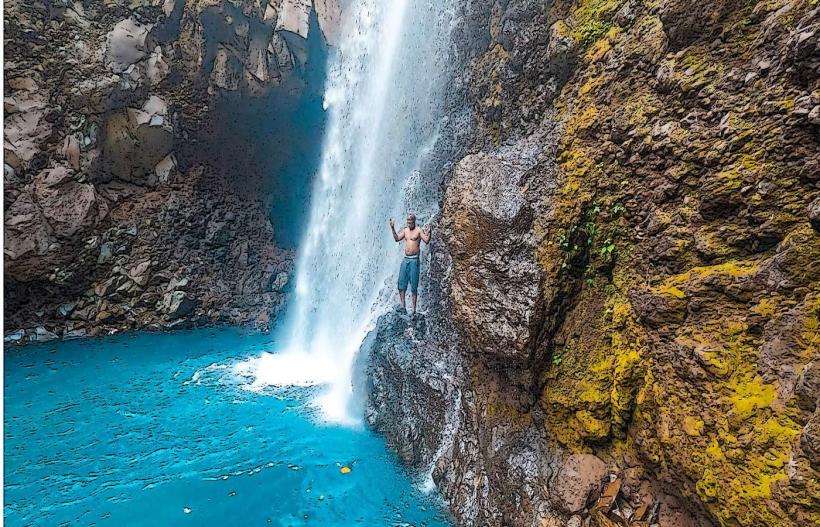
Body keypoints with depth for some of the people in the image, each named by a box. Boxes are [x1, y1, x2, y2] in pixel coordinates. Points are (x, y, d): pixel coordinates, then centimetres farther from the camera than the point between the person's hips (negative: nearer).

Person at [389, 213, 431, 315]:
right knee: (401, 283, 0)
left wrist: (428, 232, -31)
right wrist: (392, 228, 3)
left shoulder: (419, 230, -4)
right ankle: (403, 306, 4)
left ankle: (414, 310, 2)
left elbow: (426, 241, -14)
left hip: (414, 259, -5)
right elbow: (397, 238, 11)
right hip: (405, 259, 6)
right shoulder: (405, 230, 12)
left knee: (414, 286, -3)